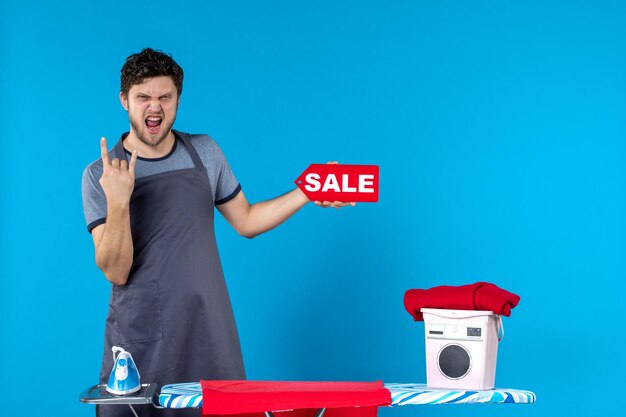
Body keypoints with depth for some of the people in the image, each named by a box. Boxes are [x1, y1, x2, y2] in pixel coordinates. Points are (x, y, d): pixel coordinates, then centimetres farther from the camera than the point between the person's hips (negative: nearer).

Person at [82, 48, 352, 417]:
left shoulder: (204, 152, 6)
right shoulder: (101, 175, -4)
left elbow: (246, 222, 14)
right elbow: (116, 272, -11)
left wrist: (306, 192, 3)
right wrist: (117, 203, -25)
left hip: (209, 335, 3)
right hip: (140, 343, -2)